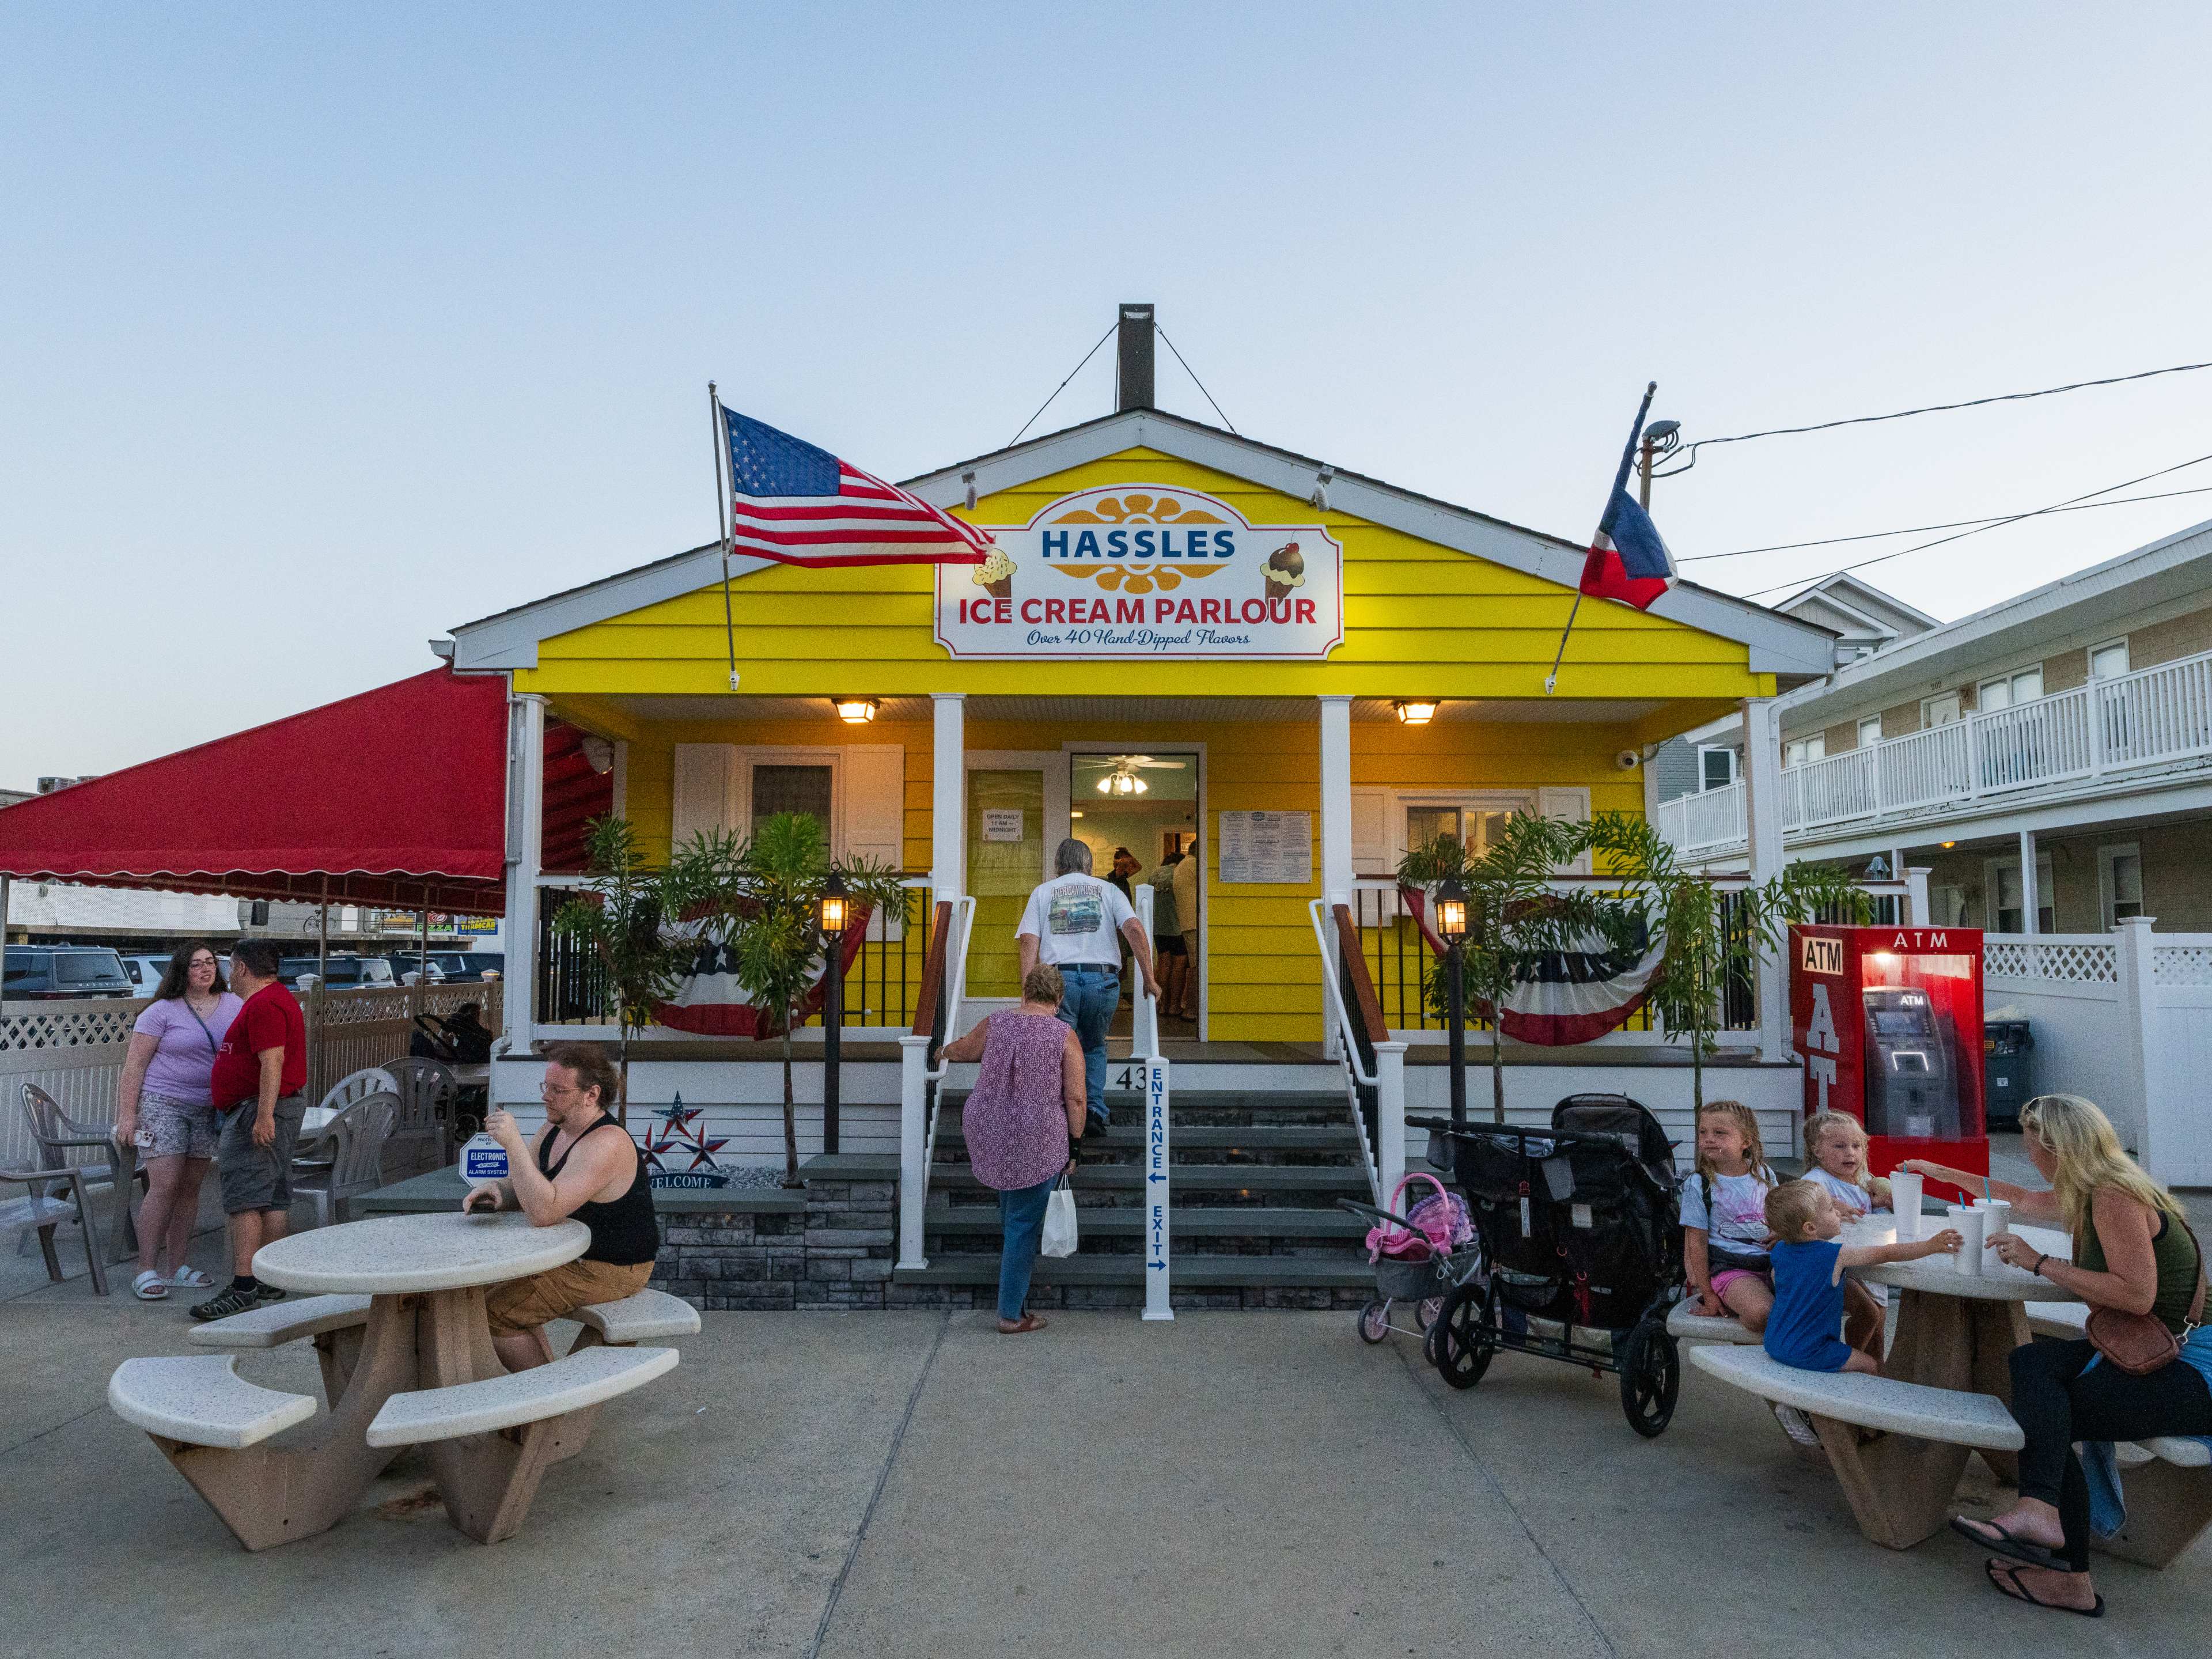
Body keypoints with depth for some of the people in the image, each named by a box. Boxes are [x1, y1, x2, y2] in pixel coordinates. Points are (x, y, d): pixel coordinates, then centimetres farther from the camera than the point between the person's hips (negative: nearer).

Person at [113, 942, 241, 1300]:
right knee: (165, 1185, -11)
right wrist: (126, 1113, -12)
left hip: (208, 1110, 4)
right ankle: (146, 1270, -3)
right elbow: (134, 1064, -7)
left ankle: (179, 1267, 16)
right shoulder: (162, 1011, -6)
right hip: (162, 1105, -4)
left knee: (190, 1187, 8)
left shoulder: (233, 1006, 6)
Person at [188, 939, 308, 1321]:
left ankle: (243, 1287, -14)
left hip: (257, 1111, -11)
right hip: (273, 1109, 11)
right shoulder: (278, 998, 20)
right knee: (272, 1197, 12)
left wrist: (264, 1115, -27)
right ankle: (271, 1281, 17)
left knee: (243, 1197, -12)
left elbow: (272, 1063, -24)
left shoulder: (263, 1005, -15)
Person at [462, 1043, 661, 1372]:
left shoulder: (605, 1144, -28)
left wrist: (513, 1144, -36)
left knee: (492, 1314, -10)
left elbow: (544, 1211, -36)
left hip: (610, 1270, -10)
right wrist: (495, 1190, -13)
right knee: (491, 1287, 19)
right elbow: (520, 1188, 11)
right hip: (573, 1255, 10)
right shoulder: (554, 1131, 5)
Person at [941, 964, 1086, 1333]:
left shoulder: (996, 1024, 1)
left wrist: (946, 1051, 43)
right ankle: (1011, 1315, 11)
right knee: (1024, 1225, 5)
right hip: (1038, 1140, -3)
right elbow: (1075, 1098, -10)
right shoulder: (1066, 1036, -7)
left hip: (987, 1132, 4)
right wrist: (1073, 1146, -1)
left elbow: (962, 1049, 21)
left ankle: (1010, 1249, 41)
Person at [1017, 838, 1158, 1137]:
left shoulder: (1043, 892, 17)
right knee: (1095, 1048, 22)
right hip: (1103, 979, 1)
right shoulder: (1108, 889, 17)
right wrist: (1149, 979, 2)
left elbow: (1028, 941, 3)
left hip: (1059, 978, -1)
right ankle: (1094, 1113, 10)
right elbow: (1134, 929, 1)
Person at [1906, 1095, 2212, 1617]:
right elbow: (2022, 1200, 33)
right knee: (2033, 1362, -11)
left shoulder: (2114, 1198, -17)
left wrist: (2040, 1263, -20)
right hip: (2156, 1356, 8)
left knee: (2043, 1413, -15)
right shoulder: (2091, 1197, 14)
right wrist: (1940, 1172, 41)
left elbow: (2137, 1295, -27)